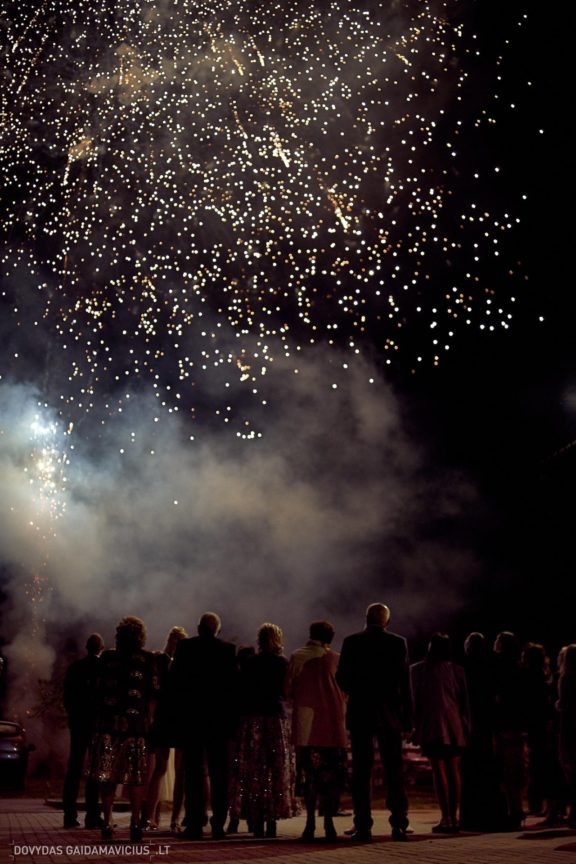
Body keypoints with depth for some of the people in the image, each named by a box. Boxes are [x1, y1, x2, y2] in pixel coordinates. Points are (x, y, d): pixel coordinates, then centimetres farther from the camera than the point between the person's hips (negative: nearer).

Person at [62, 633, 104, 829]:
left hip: (77, 723, 4)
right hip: (98, 723, -4)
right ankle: (92, 816, -3)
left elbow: (67, 696, 7)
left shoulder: (74, 667, 4)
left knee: (74, 768, 7)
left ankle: (70, 815, 7)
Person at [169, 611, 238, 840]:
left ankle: (194, 824, 1)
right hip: (220, 717, 0)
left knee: (193, 772, 4)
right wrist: (232, 718, 5)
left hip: (190, 716, 0)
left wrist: (179, 710, 9)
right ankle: (218, 824, 5)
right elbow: (234, 684, -2)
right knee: (219, 772, 6)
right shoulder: (228, 649, -2)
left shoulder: (184, 646, -2)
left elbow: (174, 681, -2)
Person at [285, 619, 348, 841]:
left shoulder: (297, 656, 2)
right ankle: (328, 823, 1)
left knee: (308, 772, 5)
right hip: (332, 722, 0)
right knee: (331, 772, 5)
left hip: (305, 719, 0)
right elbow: (345, 691, 4)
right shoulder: (335, 658, 1)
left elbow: (289, 689, 2)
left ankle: (310, 823, 1)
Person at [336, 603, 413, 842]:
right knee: (394, 771, 8)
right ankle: (398, 824, 5)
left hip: (359, 714, 0)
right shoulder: (398, 643, -2)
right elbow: (405, 684, -3)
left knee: (361, 772, 4)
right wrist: (407, 719, 1)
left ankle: (363, 827, 2)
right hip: (389, 715, 0)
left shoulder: (351, 642, -1)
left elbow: (341, 679, 0)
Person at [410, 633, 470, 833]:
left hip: (431, 726, -3)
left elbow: (415, 699, 0)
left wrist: (415, 726, 4)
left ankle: (446, 818, -7)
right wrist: (466, 726, 12)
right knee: (453, 771, 8)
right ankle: (454, 817, 7)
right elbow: (464, 700, 7)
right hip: (454, 726, 3)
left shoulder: (418, 670, 0)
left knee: (439, 771, -3)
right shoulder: (457, 670, 6)